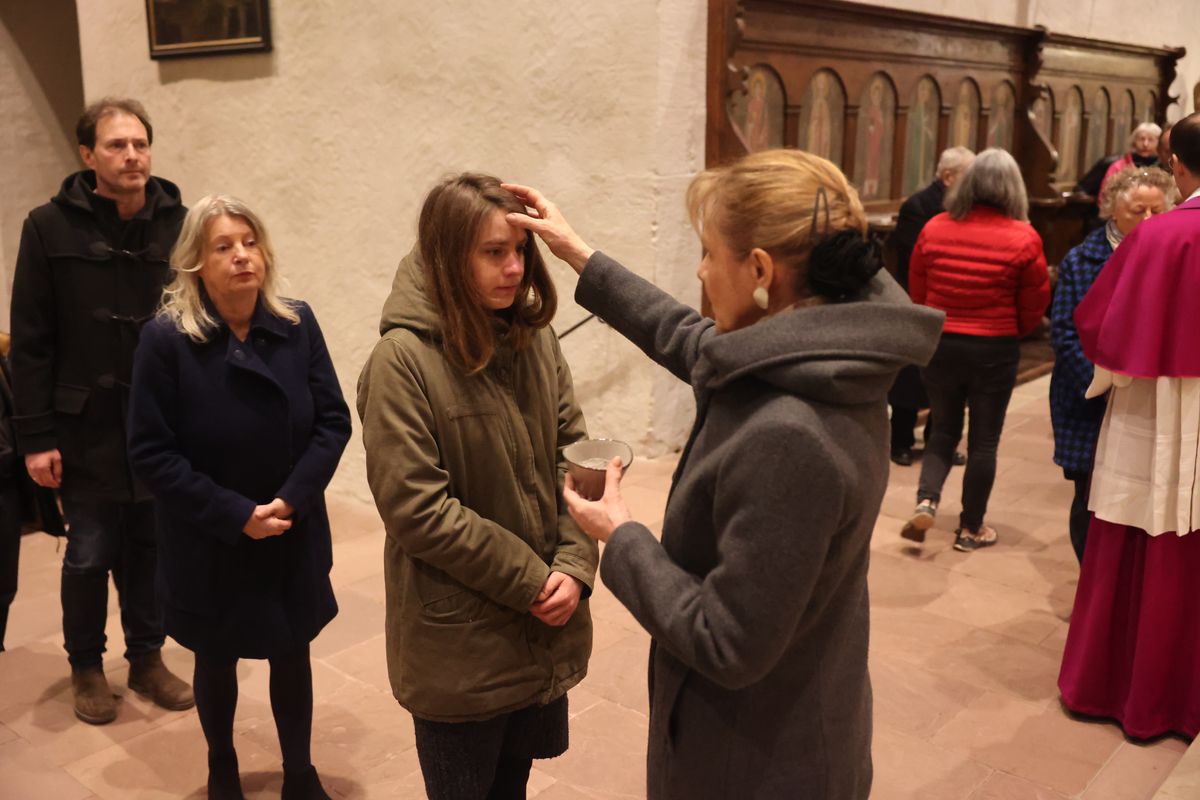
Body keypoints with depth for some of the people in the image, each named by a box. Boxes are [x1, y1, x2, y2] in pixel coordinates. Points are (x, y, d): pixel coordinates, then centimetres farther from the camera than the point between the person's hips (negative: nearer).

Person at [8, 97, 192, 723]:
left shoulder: (178, 223, -1)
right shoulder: (51, 227, -5)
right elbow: (30, 342, -4)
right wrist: (35, 435, -7)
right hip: (87, 427, -1)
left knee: (152, 549, 13)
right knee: (90, 554, 9)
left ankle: (146, 657, 32)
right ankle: (86, 666, 31)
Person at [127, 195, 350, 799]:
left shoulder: (297, 324, -7)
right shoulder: (166, 339, -15)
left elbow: (334, 420, -6)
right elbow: (150, 453, -15)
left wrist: (290, 500, -17)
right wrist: (234, 515, -19)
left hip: (293, 538, 2)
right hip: (209, 545, -2)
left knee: (292, 655, 15)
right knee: (216, 662, 18)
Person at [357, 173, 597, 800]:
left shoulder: (535, 339, 1)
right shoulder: (403, 359, -18)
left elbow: (573, 456, 3)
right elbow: (416, 508, -20)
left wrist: (572, 566, -11)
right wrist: (528, 579, -16)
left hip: (544, 633, 5)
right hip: (459, 642, -5)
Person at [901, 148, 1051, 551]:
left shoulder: (934, 228, -5)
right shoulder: (1024, 238, -11)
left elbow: (917, 292, 4)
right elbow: (1034, 307, -3)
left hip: (940, 344, 2)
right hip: (994, 350, -2)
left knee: (943, 431, 18)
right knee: (983, 441, 11)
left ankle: (926, 501, -2)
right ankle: (971, 528, 20)